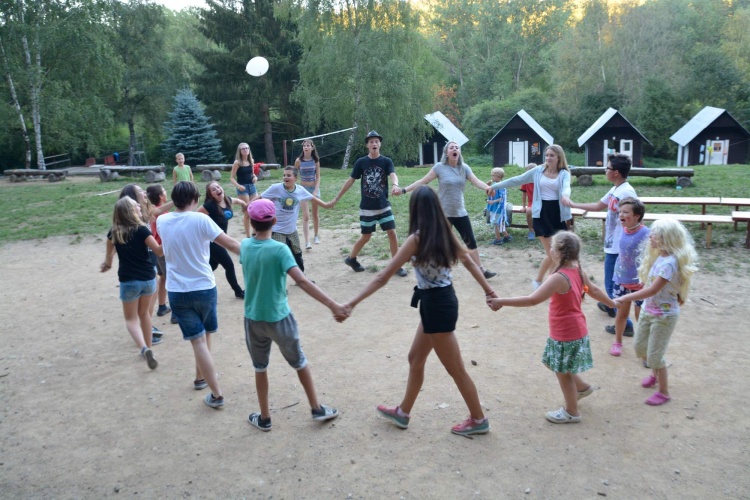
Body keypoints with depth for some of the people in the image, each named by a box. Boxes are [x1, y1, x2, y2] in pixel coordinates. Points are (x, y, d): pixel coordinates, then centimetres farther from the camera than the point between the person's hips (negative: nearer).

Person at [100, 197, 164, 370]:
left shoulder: (113, 232, -2)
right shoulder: (141, 229, -11)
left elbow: (109, 253, 15)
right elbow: (159, 251, -15)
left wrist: (107, 265, 34)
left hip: (128, 281, 0)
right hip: (148, 278, 0)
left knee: (131, 318, 11)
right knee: (144, 313, 22)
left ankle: (144, 348, -13)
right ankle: (148, 348, 30)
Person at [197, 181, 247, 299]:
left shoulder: (227, 200, -1)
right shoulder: (210, 205, -24)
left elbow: (235, 200, 23)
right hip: (212, 240, -8)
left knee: (212, 266, 19)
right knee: (229, 265, 0)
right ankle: (238, 291, 17)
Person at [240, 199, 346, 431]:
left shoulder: (245, 246, -5)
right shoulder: (279, 249, -20)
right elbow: (302, 281, -30)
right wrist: (332, 305, -35)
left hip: (252, 319, 4)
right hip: (279, 318, -3)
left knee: (260, 368, 19)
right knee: (300, 363, 17)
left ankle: (264, 418, 29)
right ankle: (317, 409, 28)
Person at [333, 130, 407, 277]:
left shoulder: (386, 161, -4)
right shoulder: (361, 162, -3)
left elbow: (393, 175, -22)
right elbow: (350, 181, 2)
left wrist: (395, 185, -46)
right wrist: (337, 198, 2)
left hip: (384, 206, 1)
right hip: (367, 208, -1)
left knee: (392, 233, -4)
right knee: (366, 237, 6)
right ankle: (351, 259, 30)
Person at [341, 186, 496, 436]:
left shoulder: (417, 238, -20)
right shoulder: (445, 232, 3)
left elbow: (383, 277, -23)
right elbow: (469, 261, 12)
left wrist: (353, 302, -22)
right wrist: (488, 290, 23)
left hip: (436, 305, -9)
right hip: (444, 299, 9)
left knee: (456, 369, 9)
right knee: (415, 359, 21)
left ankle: (478, 420, 27)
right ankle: (403, 412, 37)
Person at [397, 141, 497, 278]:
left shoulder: (464, 168, 1)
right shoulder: (439, 167, -8)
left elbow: (477, 182, -9)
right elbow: (422, 181, -6)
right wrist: (403, 190, -14)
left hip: (460, 213, 4)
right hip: (443, 213, -3)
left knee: (471, 241, 8)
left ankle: (481, 269, 20)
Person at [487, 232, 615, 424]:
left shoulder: (559, 277, -28)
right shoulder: (578, 271, -1)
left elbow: (532, 300, -34)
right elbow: (595, 290, 16)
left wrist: (502, 302, -33)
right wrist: (612, 303, 34)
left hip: (566, 335, -9)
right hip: (574, 331, 9)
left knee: (563, 372, 10)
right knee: (557, 365, 26)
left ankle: (571, 412, 28)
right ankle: (582, 387, 43)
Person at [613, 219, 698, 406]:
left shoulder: (669, 262, -27)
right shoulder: (658, 256, 0)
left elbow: (652, 290, -31)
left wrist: (624, 299, -31)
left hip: (664, 315, -8)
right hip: (648, 310, 8)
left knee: (654, 355, 2)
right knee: (640, 347, 20)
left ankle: (664, 392, 22)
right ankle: (655, 373, 47)